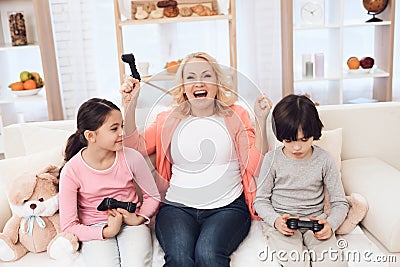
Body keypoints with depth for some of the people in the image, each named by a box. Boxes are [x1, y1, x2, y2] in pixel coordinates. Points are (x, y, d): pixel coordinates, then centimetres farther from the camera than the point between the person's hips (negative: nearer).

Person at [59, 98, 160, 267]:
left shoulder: (131, 158, -10)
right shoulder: (71, 172, -13)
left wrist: (139, 219, -12)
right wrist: (106, 232, -19)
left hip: (130, 223, 1)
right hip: (95, 230, 0)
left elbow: (153, 197, 5)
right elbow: (69, 226, -7)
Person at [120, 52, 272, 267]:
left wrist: (261, 121, -8)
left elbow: (255, 166, 2)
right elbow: (136, 149, 2)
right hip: (177, 207, 1)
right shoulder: (169, 119, 13)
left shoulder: (236, 116, 10)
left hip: (227, 207, 0)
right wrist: (130, 106, -5)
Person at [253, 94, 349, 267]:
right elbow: (260, 200, 1)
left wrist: (330, 224, -18)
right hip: (281, 223, -1)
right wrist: (276, 220, -19)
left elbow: (339, 203, 3)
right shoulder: (273, 159, -4)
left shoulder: (324, 160, -2)